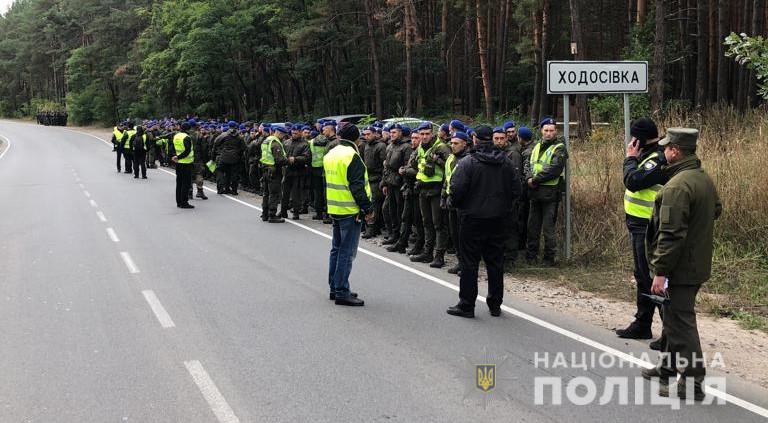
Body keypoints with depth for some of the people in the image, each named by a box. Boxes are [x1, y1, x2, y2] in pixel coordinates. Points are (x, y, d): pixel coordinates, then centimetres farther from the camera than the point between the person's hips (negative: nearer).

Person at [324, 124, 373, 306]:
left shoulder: (330, 154, 12)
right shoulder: (351, 156, -16)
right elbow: (358, 187, -20)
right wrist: (368, 209, -15)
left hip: (334, 209, 9)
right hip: (350, 210, -9)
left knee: (337, 249, 17)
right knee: (347, 252, -5)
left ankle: (334, 287, 23)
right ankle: (341, 292, -4)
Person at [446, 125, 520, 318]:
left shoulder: (467, 163, -13)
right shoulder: (506, 162, 3)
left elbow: (457, 190, -18)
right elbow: (516, 190, 5)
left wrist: (453, 203, 2)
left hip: (473, 217, -5)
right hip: (498, 219, 5)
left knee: (469, 262, 2)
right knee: (495, 262, 11)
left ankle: (466, 305, 6)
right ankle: (495, 305, 17)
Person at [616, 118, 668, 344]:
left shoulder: (657, 159, -18)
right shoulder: (648, 157, 13)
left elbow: (633, 181, -25)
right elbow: (633, 181, 14)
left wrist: (631, 158, -14)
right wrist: (633, 158, 5)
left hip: (647, 228, -11)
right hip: (639, 226, 11)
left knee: (651, 278, -7)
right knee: (642, 277, 18)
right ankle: (642, 324, 29)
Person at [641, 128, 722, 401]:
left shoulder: (677, 186, -23)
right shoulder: (705, 180, 7)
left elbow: (671, 234, -26)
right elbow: (716, 210, 26)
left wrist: (660, 271, -22)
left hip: (680, 268, -10)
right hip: (698, 264, 10)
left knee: (680, 322, -3)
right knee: (676, 318, 22)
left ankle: (692, 381, 2)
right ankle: (668, 368, 36)